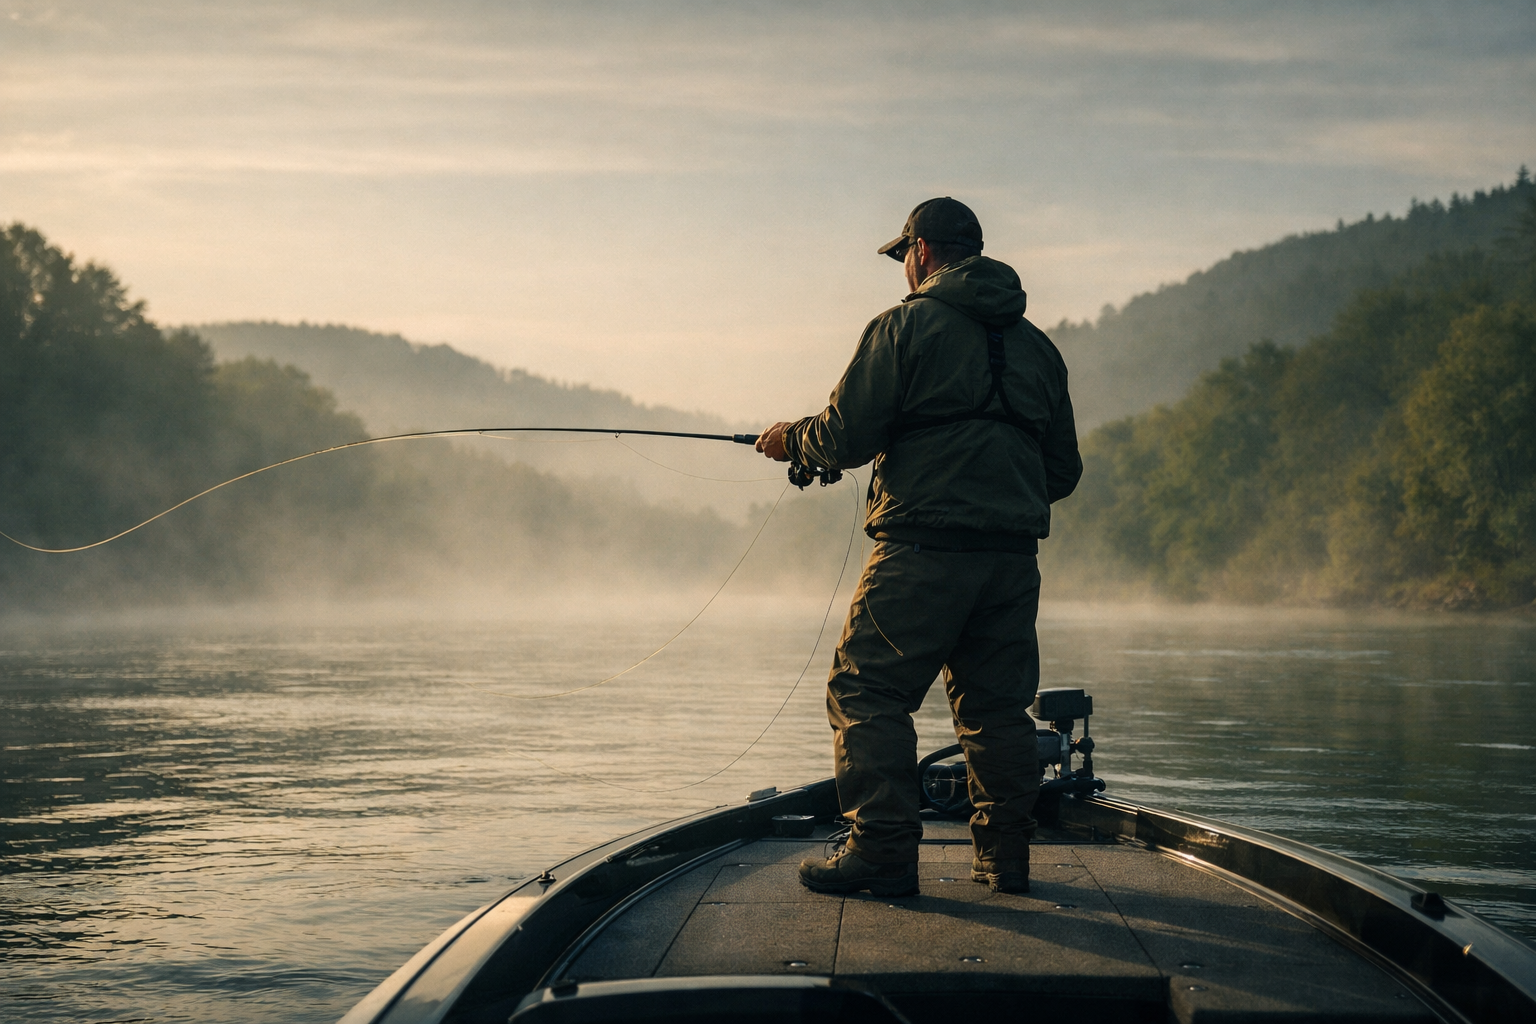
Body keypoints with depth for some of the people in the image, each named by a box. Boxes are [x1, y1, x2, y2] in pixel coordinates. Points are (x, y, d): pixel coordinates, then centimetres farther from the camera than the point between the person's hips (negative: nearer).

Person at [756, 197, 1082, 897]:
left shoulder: (905, 326, -1)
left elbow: (845, 437, -6)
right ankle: (1005, 854, 13)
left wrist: (790, 440, 14)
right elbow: (1064, 469, 20)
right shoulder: (1035, 344, 17)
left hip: (922, 548, -6)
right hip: (1014, 552, 6)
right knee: (997, 703, 12)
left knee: (866, 693, -1)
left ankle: (883, 851, -7)